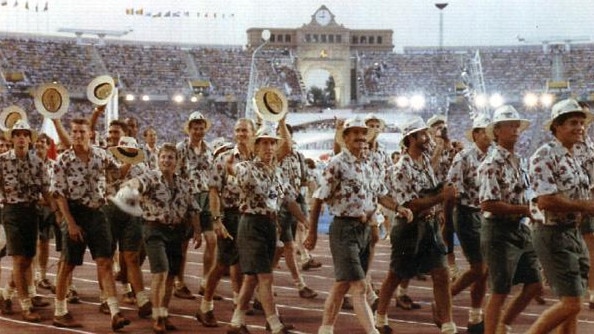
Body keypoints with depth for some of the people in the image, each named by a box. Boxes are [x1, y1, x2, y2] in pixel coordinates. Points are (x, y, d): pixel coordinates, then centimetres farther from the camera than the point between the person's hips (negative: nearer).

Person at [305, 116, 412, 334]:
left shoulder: (367, 166, 12)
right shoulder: (337, 164, -11)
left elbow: (379, 194, 18)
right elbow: (318, 199, -11)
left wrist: (398, 208, 0)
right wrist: (312, 232, -11)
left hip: (365, 229, 8)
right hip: (345, 228, -8)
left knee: (343, 284, 14)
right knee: (359, 286, -10)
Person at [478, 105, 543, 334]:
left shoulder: (516, 161, 12)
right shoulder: (492, 163, -15)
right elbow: (487, 204, -23)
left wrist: (528, 210, 1)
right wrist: (524, 209, -18)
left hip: (520, 229, 9)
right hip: (500, 231, -9)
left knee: (534, 286, 12)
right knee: (500, 292, -2)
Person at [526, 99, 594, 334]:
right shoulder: (545, 156, -14)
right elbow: (546, 201, -24)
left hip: (574, 233, 9)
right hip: (553, 234, -9)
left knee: (572, 305, 12)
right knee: (571, 303, -11)